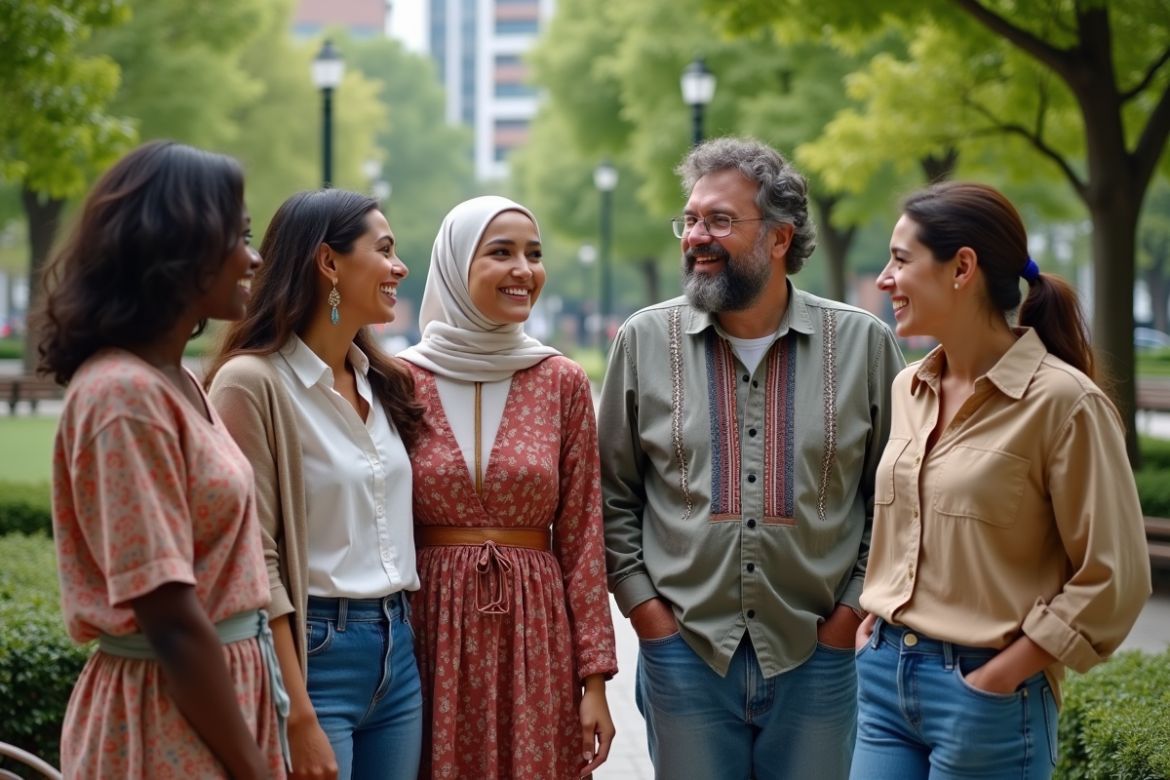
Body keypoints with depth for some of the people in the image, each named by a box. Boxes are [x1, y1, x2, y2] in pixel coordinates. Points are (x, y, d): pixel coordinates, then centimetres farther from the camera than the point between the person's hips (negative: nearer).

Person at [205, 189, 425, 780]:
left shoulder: (383, 383, 11)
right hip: (313, 651, -7)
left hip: (398, 653, 7)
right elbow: (255, 566, -15)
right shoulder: (253, 382, -11)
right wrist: (299, 718, -18)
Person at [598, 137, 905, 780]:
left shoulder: (864, 344, 0)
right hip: (684, 651, 0)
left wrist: (850, 614, -1)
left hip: (816, 658, 0)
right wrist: (647, 612, 0)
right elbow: (611, 494, 7)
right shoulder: (645, 341, 2)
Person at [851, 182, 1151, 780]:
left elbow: (1111, 582, -12)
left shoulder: (1063, 402, -13)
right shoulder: (909, 389, 7)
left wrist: (997, 680, -13)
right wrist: (873, 626, 8)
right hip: (885, 676, 6)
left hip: (986, 695, -6)